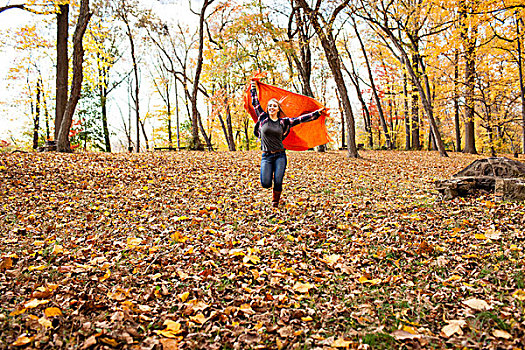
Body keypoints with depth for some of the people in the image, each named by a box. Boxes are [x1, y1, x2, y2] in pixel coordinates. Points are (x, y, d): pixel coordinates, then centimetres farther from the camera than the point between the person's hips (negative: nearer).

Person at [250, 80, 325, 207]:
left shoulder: (283, 121, 6)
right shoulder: (263, 118, 5)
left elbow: (301, 119, 8)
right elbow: (255, 102, 10)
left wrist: (318, 112, 8)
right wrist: (253, 84, 14)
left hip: (280, 155, 1)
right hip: (266, 156, 0)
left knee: (278, 182, -3)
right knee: (265, 183, -8)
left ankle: (275, 202, 20)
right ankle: (269, 175, 30)